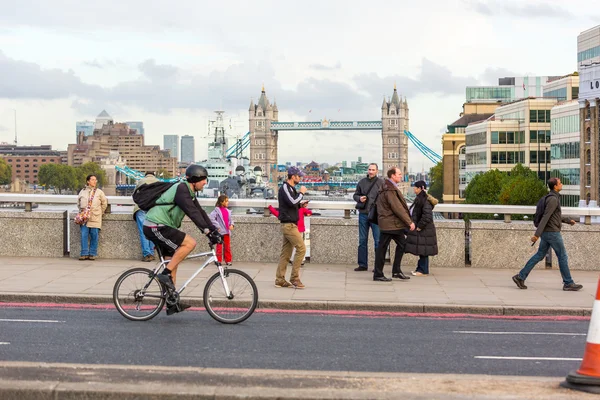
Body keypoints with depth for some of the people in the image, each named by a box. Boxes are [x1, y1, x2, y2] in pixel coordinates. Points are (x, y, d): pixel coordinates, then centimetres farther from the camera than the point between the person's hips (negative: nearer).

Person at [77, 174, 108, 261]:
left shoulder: (99, 192, 8)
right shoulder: (83, 191, 11)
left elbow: (104, 203, 14)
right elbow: (78, 202, 22)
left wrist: (100, 212, 12)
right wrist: (81, 210, 15)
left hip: (95, 218, -1)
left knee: (94, 235, -3)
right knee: (84, 235, -5)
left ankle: (92, 254, 4)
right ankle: (84, 253, -1)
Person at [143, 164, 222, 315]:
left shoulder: (189, 192, 15)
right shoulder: (181, 189, -17)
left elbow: (200, 212, 14)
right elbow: (193, 213, -27)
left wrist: (215, 231, 5)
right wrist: (208, 232, -32)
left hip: (160, 227, 11)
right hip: (156, 227, -11)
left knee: (173, 261, 12)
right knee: (190, 243, -19)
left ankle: (172, 304, 15)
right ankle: (165, 274, -13)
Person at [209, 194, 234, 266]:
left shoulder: (227, 211, 10)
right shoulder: (217, 210, -8)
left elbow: (230, 219, 19)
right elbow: (211, 218, -18)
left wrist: (231, 224, -3)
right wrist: (217, 226, -21)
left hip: (227, 231, 5)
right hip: (220, 232, -5)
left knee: (227, 247, 10)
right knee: (219, 247, 1)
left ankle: (228, 260, 17)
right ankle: (218, 261, 8)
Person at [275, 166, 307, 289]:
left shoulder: (290, 188, 19)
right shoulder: (285, 188, -11)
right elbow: (293, 202, -22)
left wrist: (300, 205, 7)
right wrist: (301, 193, -9)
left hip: (289, 224, 10)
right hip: (289, 224, -10)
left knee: (286, 253, 8)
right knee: (301, 249, -11)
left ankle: (280, 280, 9)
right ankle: (294, 278, -7)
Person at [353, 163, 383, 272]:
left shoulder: (381, 182, -1)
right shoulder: (362, 182, 10)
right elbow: (355, 195, 16)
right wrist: (359, 198, -5)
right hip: (363, 214, 4)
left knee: (378, 240, -2)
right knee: (362, 240, 8)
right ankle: (362, 264, 15)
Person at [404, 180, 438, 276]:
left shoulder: (426, 201, -19)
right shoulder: (419, 199, 13)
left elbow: (427, 216, -25)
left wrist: (419, 227, -20)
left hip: (424, 230, -10)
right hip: (419, 230, 10)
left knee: (423, 251, -3)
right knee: (421, 251, 15)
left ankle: (423, 270, 3)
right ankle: (420, 268, 22)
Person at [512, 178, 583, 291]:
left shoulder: (553, 198, 15)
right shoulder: (553, 199, -17)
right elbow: (545, 217, -23)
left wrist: (568, 220, 39)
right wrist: (537, 234, -27)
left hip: (547, 233, 10)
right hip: (552, 232, -10)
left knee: (539, 255, 10)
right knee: (563, 257, 0)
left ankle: (520, 277, 7)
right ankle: (568, 283, 8)